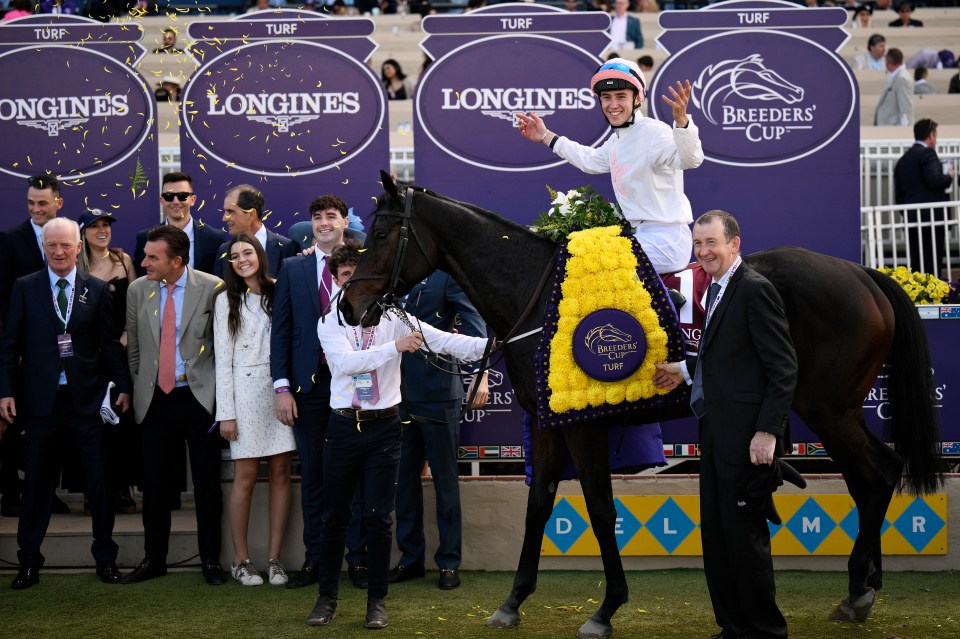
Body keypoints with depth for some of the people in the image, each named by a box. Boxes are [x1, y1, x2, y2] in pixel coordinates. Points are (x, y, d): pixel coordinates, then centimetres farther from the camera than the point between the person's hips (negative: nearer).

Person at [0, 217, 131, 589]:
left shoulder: (97, 290, 4)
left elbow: (110, 344, 6)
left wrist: (123, 386, 1)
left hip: (87, 400, 0)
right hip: (41, 400, 0)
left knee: (100, 482, 4)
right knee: (37, 482, 8)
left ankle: (105, 558, 17)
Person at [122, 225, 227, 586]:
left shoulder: (212, 288, -7)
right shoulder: (138, 290, 4)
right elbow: (134, 348, 13)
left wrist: (220, 392, 0)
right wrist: (138, 388, 11)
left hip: (199, 396, -3)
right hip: (155, 400, 3)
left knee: (207, 484, 3)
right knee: (155, 484, 8)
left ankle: (210, 560, 15)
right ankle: (153, 559, 21)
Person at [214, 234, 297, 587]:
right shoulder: (227, 300, 5)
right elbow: (223, 359, 1)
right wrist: (226, 412, -5)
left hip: (281, 390, 2)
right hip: (246, 393, -2)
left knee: (281, 473, 2)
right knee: (246, 476, -2)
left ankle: (274, 558, 8)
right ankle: (241, 560, 6)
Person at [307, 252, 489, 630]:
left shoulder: (394, 319, -1)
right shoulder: (329, 323, -1)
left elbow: (444, 341, -10)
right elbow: (346, 361, -19)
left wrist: (490, 344, -24)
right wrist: (394, 347, -29)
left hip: (384, 428, 0)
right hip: (343, 426, 1)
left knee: (378, 517, 1)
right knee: (334, 516, 9)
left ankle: (377, 601, 13)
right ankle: (327, 598, 21)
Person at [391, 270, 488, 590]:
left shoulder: (446, 272, -5)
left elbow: (473, 322, -12)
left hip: (437, 392, -5)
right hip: (399, 392, 5)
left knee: (445, 478, 5)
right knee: (403, 477, 10)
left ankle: (449, 562, 13)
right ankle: (410, 558, 22)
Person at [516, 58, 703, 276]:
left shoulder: (655, 132, -17)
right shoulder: (618, 138, 12)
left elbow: (690, 159, -35)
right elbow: (591, 160, 32)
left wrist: (681, 120, -53)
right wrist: (545, 136, 37)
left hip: (665, 240, -10)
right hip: (641, 237, 10)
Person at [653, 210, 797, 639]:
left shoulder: (754, 289, -14)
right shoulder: (718, 290, 14)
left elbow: (783, 368, -17)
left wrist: (767, 431, -21)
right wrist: (686, 371, 22)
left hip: (744, 437, -10)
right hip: (715, 432, 10)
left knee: (744, 537, -1)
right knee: (715, 536, 14)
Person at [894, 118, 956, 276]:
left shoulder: (903, 159, 17)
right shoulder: (928, 153, -6)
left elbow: (898, 194, 17)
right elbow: (933, 179, -21)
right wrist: (949, 176, -2)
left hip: (911, 218, 7)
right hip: (931, 216, -7)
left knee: (916, 263, 8)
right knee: (932, 263, -7)